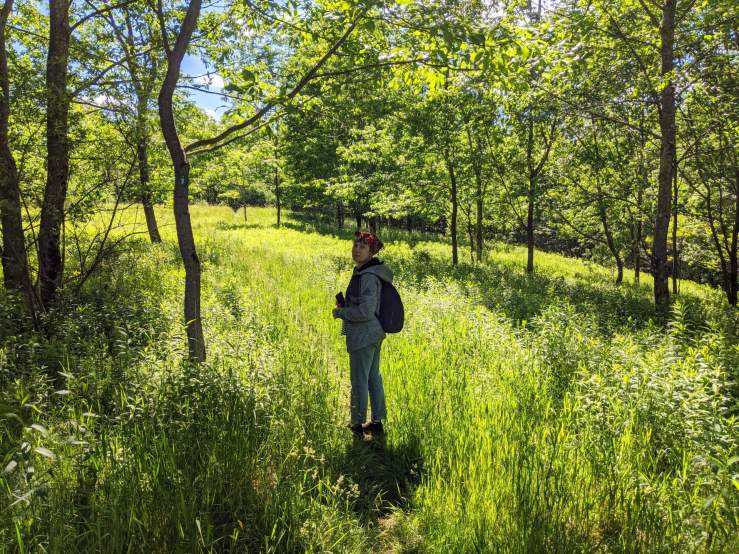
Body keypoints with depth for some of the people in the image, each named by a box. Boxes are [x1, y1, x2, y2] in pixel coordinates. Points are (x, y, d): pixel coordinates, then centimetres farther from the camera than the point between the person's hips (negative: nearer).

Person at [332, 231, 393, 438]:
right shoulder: (362, 271, 8)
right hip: (374, 333, 10)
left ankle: (357, 425, 22)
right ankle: (377, 421, 31)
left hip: (363, 335, -10)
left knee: (359, 380, 5)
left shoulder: (368, 277, -23)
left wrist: (340, 312, -13)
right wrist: (344, 304, 13)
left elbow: (366, 311, -26)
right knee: (373, 377, 18)